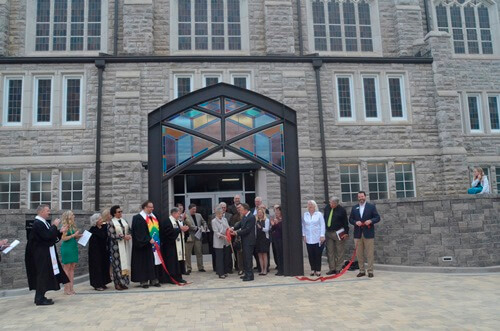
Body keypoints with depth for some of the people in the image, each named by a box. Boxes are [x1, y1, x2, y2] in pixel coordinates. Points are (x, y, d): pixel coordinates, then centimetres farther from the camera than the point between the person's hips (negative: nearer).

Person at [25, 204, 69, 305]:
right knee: (42, 275, -4)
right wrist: (54, 225, -18)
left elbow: (51, 236, 17)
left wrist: (61, 232, 6)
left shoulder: (43, 223, 12)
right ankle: (40, 299, 3)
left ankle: (40, 297, 23)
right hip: (41, 255, -10)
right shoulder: (38, 224, -18)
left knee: (44, 276, 14)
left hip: (45, 254, 10)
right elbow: (47, 236, -27)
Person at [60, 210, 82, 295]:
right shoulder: (65, 226, -12)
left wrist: (77, 236, 4)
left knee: (72, 268, 8)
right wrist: (73, 235, -16)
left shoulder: (72, 226, 11)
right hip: (67, 248, -8)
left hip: (74, 247, 8)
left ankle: (71, 288, 12)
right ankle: (67, 289, 5)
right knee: (67, 268, -2)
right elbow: (63, 238, -17)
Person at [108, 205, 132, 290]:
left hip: (125, 245, 6)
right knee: (118, 263, -4)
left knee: (125, 262, 6)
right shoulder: (111, 222, -6)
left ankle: (124, 282, 13)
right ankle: (118, 283, 2)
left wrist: (129, 235, -5)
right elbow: (111, 235, -12)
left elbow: (129, 230, 17)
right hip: (116, 246, -6)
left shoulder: (124, 221, 12)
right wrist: (123, 236, -17)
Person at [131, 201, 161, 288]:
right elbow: (140, 232, -18)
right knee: (145, 263, -2)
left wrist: (158, 240, 12)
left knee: (155, 262, 7)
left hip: (154, 243, 7)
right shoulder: (138, 218, -10)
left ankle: (154, 280, 13)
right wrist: (149, 239, -22)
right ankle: (144, 281, 5)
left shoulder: (153, 217, 14)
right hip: (144, 245, -7)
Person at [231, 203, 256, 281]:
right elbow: (240, 224, 13)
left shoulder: (251, 217, -17)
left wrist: (237, 233, -15)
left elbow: (247, 230, -19)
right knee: (245, 258, 15)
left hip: (249, 241, -9)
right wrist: (233, 228, -5)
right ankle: (247, 274, 25)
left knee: (248, 258, -6)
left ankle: (250, 276, 1)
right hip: (244, 241, 9)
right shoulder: (244, 217, 11)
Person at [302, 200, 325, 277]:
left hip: (318, 239, -2)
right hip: (308, 239, 2)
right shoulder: (305, 215, 8)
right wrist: (303, 235, 4)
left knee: (318, 254, -1)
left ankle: (318, 270, 7)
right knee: (311, 255, 2)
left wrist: (322, 235, -7)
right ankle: (313, 269, 11)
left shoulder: (319, 214, 2)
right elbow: (303, 226, 10)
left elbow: (322, 225, -1)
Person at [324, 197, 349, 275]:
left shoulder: (342, 210, -8)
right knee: (330, 252, 5)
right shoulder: (327, 208, 5)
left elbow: (345, 222, -4)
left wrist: (346, 233, -9)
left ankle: (338, 269, 9)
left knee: (339, 251, 2)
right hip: (328, 233, 4)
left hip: (338, 233, -4)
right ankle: (332, 268, 11)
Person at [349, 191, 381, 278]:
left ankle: (370, 271, 7)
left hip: (368, 233, -3)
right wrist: (355, 222, -10)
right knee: (359, 254, 6)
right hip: (358, 234, 3)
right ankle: (362, 271, 15)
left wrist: (370, 221, -17)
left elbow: (377, 218, 0)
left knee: (369, 254, 0)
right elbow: (350, 219, 10)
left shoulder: (371, 206, 3)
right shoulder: (354, 208, 11)